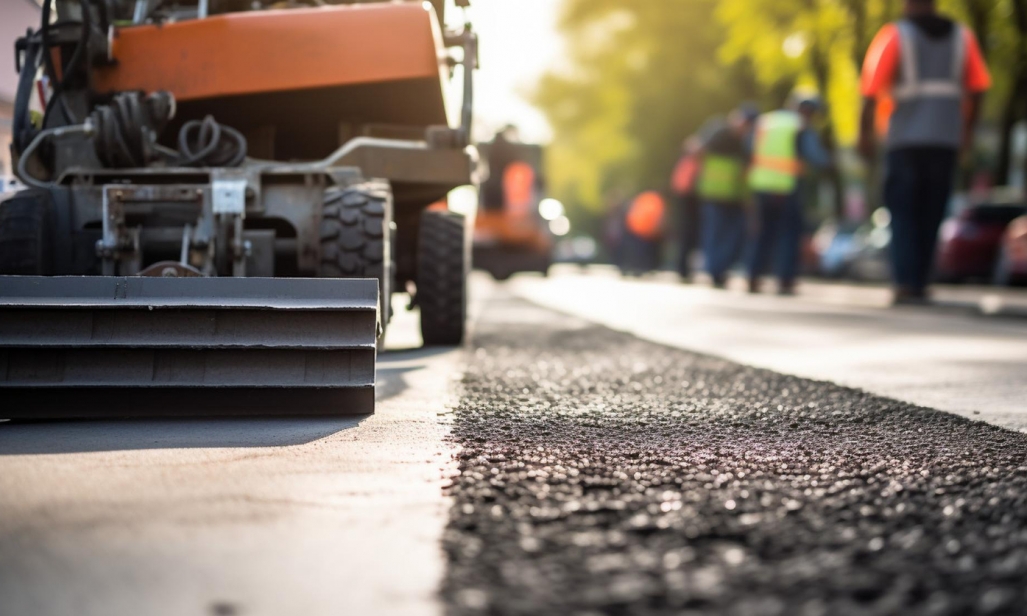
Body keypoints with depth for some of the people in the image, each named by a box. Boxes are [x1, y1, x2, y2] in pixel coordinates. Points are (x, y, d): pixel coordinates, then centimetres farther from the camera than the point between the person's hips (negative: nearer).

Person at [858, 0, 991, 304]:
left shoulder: (893, 36, -1)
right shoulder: (962, 36, 10)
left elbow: (872, 90, -9)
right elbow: (977, 88, 9)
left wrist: (865, 133, -2)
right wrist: (967, 129, 20)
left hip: (905, 139, -3)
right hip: (946, 140, 3)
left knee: (903, 214, 2)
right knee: (930, 215, 10)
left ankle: (905, 282, -10)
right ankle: (920, 284, 10)